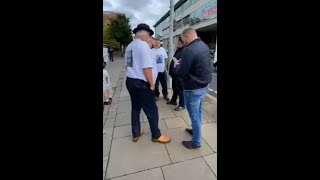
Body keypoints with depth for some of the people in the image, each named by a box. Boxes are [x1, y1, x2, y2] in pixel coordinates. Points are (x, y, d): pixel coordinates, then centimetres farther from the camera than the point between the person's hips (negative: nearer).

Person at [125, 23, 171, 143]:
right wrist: (151, 84, -10)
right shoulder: (143, 45, -14)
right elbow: (147, 68, -21)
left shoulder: (129, 46, 12)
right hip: (141, 83, -9)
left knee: (135, 108, 20)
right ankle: (156, 136, 22)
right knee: (152, 110, 5)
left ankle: (136, 134, 34)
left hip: (130, 81, 9)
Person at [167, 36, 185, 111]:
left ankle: (182, 105, 17)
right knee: (174, 88, 21)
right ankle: (173, 100, 40)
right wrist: (171, 71, 17)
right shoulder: (178, 50, 13)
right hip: (174, 73, 9)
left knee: (180, 89, 2)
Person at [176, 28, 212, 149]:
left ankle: (196, 142, 25)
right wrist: (183, 63, 11)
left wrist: (178, 65, 0)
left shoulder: (189, 50, -24)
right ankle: (196, 130, 45)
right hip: (204, 85, 9)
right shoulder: (204, 45, 6)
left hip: (193, 89, -9)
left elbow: (180, 73, -21)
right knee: (198, 112, 24)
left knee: (194, 116, 7)